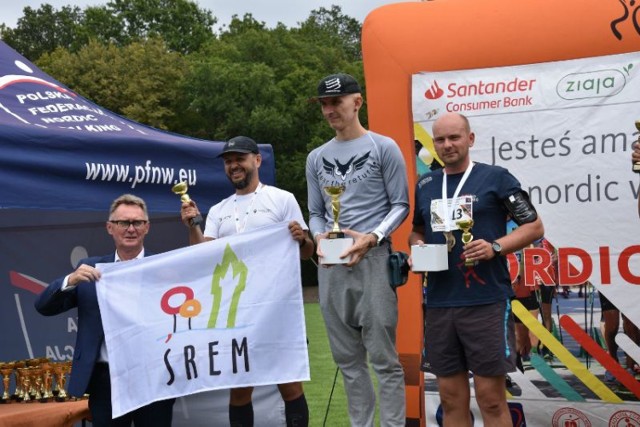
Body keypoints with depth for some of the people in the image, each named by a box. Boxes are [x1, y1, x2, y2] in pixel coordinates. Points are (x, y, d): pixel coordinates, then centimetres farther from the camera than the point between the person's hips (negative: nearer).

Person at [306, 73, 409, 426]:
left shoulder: (383, 147, 1)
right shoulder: (316, 158, 15)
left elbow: (400, 205, -1)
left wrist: (371, 238, -16)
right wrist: (319, 237, -5)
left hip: (373, 259, -5)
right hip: (331, 265, 5)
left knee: (383, 357, -6)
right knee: (347, 358, 11)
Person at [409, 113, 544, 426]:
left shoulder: (495, 177, -1)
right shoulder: (424, 185, 13)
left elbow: (534, 226, 1)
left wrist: (496, 247, -15)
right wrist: (417, 246, 4)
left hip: (486, 302, -5)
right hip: (439, 304, 5)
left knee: (491, 398, -2)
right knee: (451, 399, 10)